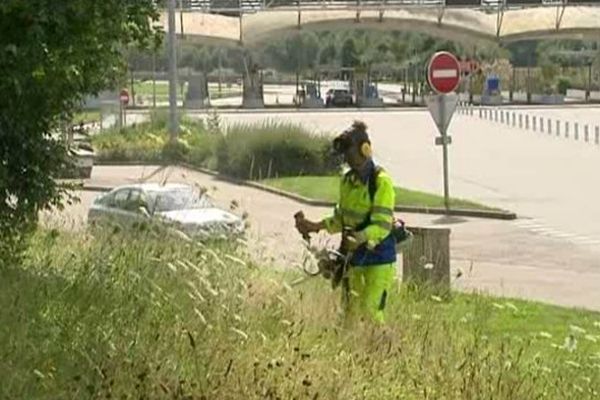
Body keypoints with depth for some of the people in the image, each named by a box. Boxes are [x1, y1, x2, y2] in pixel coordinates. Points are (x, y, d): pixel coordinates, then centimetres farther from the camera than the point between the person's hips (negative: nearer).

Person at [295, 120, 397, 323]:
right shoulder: (347, 181, 8)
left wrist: (359, 238, -37)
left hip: (379, 259, -7)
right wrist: (317, 226, 5)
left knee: (370, 312, -14)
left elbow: (382, 226, -21)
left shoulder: (381, 181, -15)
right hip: (354, 257, 7)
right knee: (351, 311, 9)